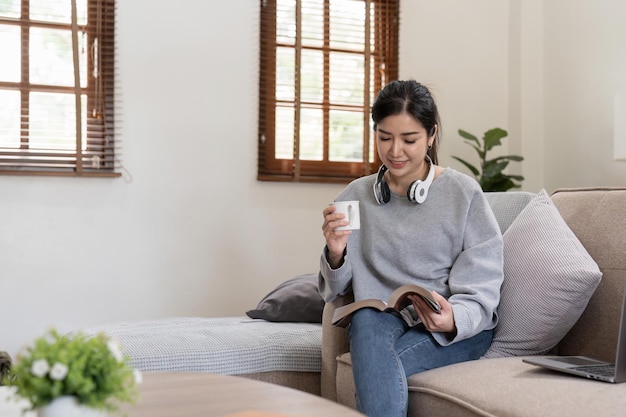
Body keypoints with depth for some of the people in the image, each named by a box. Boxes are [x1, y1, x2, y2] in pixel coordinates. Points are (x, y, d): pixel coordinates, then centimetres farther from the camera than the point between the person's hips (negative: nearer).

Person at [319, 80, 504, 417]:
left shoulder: (464, 193, -1)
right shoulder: (355, 196, 7)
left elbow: (480, 290, -4)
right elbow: (336, 292, 8)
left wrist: (453, 319, -25)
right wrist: (335, 254, -14)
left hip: (461, 327, -3)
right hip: (380, 320, 3)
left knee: (372, 367, -33)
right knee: (366, 319, -34)